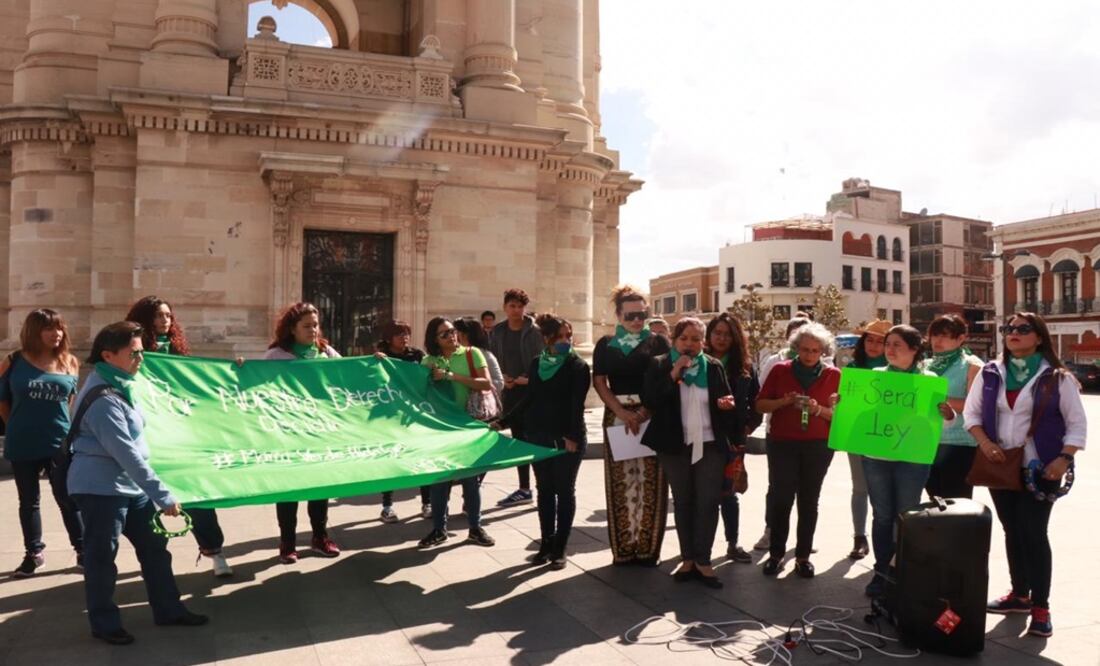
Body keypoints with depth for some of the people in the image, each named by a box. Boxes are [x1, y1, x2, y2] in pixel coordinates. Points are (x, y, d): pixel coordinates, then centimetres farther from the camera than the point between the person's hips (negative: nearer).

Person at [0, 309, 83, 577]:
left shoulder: (70, 362, -2)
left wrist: (59, 425, 10)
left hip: (60, 443, 0)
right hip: (23, 446, 0)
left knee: (68, 499, 5)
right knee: (29, 501, 13)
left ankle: (83, 550, 16)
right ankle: (33, 553, 27)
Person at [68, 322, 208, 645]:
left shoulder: (120, 385, 7)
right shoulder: (103, 399, -24)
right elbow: (126, 454, -27)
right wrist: (163, 495, -24)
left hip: (129, 484, 10)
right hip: (100, 487, -10)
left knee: (154, 545, 12)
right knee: (101, 556, 6)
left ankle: (168, 609, 24)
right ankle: (104, 623, 22)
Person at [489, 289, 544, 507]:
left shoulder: (535, 331, -7)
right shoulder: (497, 332, 8)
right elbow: (492, 360, 13)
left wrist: (530, 378, -18)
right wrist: (501, 378, -3)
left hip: (534, 390, -5)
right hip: (510, 391, 5)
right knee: (518, 439, 12)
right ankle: (524, 489, 22)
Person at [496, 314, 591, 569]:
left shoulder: (578, 366, -6)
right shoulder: (537, 364, 7)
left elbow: (577, 405, -14)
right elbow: (530, 398, 14)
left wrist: (573, 436, -24)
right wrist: (504, 421, 13)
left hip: (567, 438, -4)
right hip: (539, 436, 4)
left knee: (564, 491, 4)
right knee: (544, 490, 9)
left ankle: (559, 549, 10)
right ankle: (546, 544, 19)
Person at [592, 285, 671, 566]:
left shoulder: (658, 342, 5)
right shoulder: (605, 345, 9)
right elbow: (599, 382, 3)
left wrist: (644, 412, -11)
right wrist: (621, 412, -9)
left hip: (653, 416, -1)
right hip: (617, 416, 1)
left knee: (651, 481, -2)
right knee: (620, 481, 2)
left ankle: (647, 548, 8)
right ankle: (623, 548, 9)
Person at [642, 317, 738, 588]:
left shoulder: (714, 366, 6)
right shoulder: (659, 365, 0)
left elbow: (726, 400, 15)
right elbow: (649, 401, -12)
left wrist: (727, 404, -9)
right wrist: (673, 374, -18)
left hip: (710, 445, 1)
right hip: (675, 446, -1)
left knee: (708, 501, -2)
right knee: (682, 502, 8)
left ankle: (702, 560, 5)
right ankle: (687, 557, 17)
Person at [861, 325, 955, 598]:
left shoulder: (928, 379, 1)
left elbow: (939, 414, 2)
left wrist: (947, 413, -21)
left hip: (912, 458, -2)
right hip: (876, 456, 2)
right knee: (882, 516, 9)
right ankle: (881, 572, 19)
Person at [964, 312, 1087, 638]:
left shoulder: (1057, 378, -4)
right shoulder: (990, 373, 4)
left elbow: (1077, 424, -2)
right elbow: (971, 412, 7)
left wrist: (1064, 458, -14)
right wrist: (984, 442, -8)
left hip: (1039, 469, -3)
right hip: (1000, 465, 4)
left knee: (1034, 534, -3)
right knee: (1012, 531, 13)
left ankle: (1041, 606, 8)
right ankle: (1019, 594, 28)